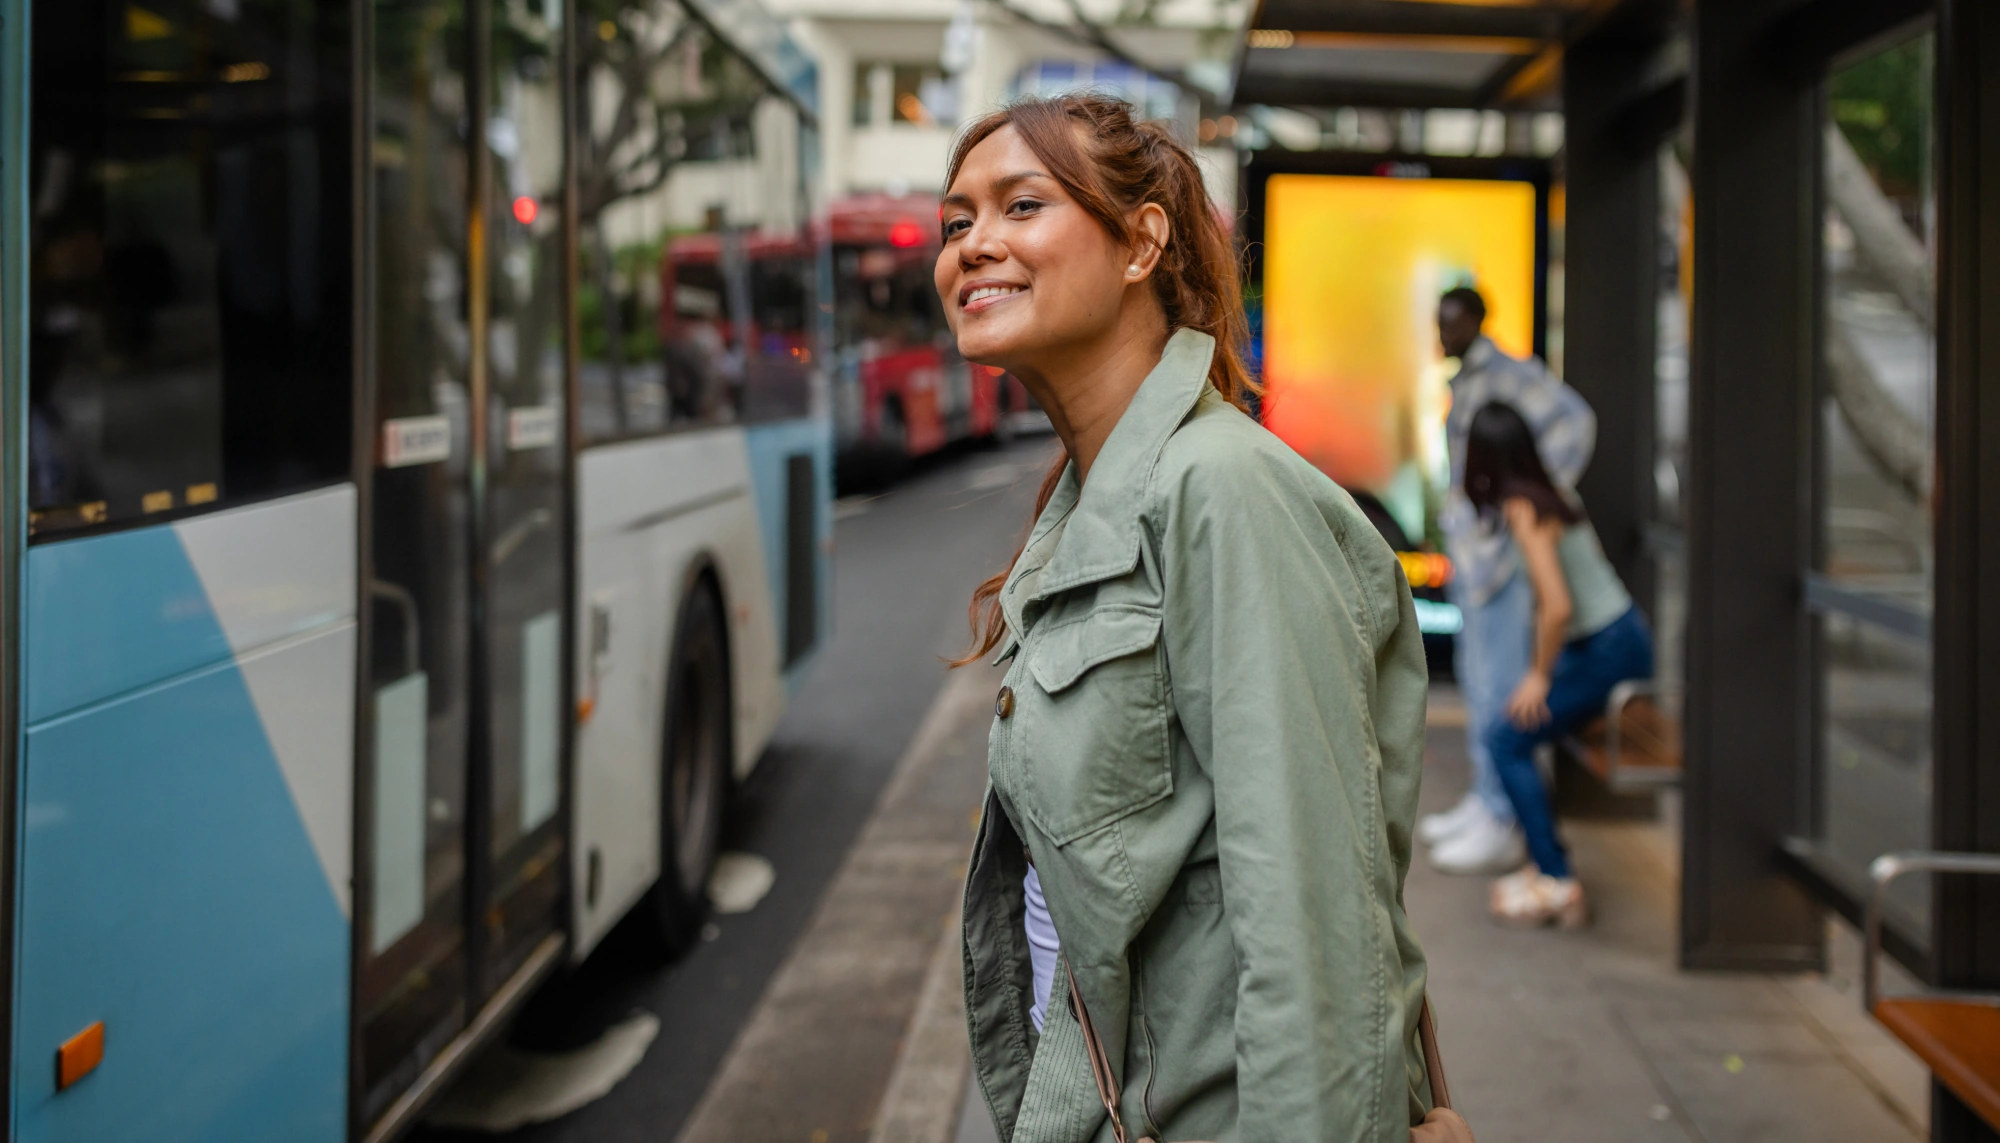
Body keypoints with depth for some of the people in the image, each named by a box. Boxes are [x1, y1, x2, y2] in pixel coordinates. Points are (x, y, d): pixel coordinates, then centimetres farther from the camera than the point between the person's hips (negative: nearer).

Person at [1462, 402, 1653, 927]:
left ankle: (1556, 882, -6)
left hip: (1606, 651, -9)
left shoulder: (1523, 511, -18)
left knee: (1509, 741, -7)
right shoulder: (1555, 495, 9)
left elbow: (1558, 606, -26)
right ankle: (1545, 863, 15)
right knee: (1514, 733, 12)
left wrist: (1540, 675, -12)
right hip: (1619, 638, 9)